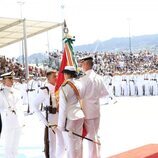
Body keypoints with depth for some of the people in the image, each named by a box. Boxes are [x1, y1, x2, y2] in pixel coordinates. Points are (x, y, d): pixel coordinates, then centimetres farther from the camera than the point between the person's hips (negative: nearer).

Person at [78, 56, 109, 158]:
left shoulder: (84, 79, -17)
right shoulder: (98, 78, 3)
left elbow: (80, 95, -15)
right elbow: (105, 93, 10)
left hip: (88, 111, -7)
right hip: (97, 110, 7)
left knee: (90, 135, 2)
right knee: (95, 134, 18)